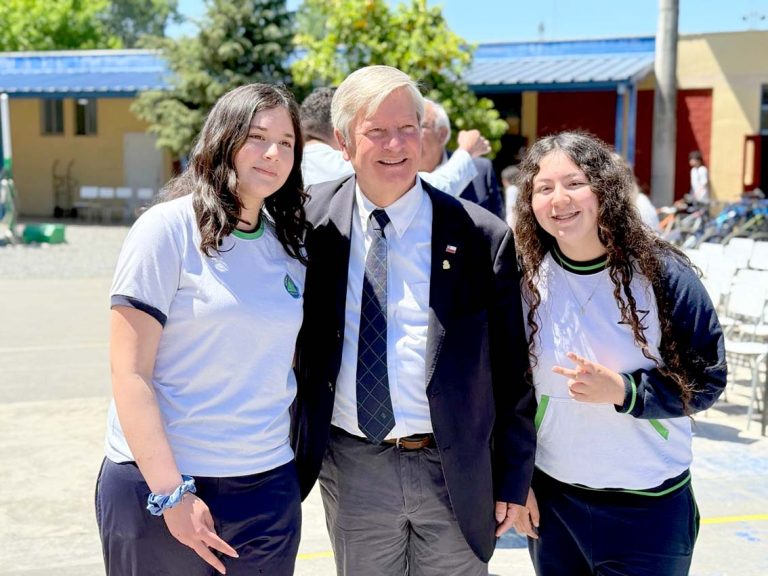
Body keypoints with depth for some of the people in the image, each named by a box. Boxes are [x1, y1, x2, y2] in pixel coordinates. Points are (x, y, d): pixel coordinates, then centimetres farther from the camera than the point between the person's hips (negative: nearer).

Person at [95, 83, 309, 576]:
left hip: (267, 484, 5)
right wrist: (171, 493, -15)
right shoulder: (168, 228, -10)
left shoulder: (290, 244, 6)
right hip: (156, 481, -4)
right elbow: (130, 374, -12)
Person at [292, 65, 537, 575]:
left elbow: (512, 373, -3)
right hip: (350, 469, 2)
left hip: (455, 473, -1)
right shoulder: (312, 221, -3)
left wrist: (513, 480, 1)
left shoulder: (482, 237, -8)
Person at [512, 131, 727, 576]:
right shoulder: (526, 278, -5)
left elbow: (705, 379, -6)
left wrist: (622, 391, -21)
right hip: (550, 498, 2)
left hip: (649, 505, -2)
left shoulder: (661, 272, -11)